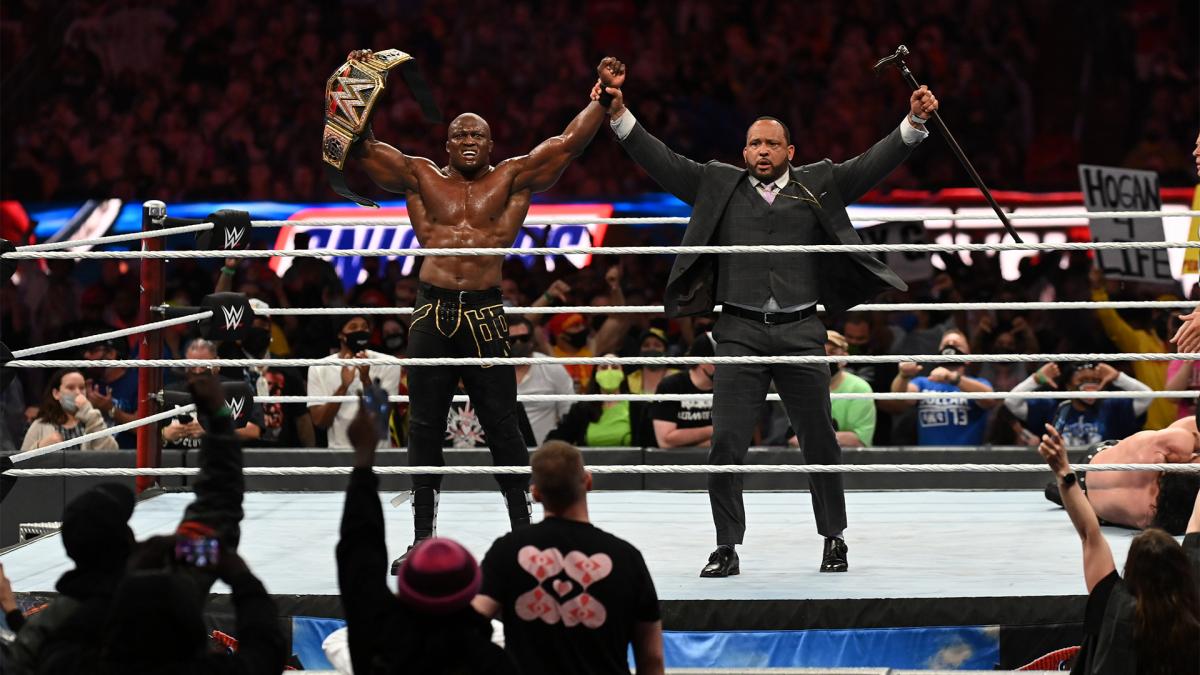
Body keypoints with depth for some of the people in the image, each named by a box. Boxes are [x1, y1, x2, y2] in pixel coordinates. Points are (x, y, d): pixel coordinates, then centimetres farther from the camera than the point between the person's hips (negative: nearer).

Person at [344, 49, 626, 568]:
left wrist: (603, 95, -6)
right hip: (431, 315, 2)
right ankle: (423, 538, 14)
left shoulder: (512, 179, 6)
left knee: (502, 427, 1)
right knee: (424, 428, 6)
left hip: (485, 316, -1)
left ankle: (523, 530, 11)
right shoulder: (420, 177, 9)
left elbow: (570, 142, 1)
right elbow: (361, 146, 7)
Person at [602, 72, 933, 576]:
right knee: (725, 443, -7)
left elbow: (873, 163, 5)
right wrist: (620, 117, -1)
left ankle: (834, 538, 24)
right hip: (741, 333, 0)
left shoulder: (818, 186, 10)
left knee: (820, 443, 7)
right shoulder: (718, 186, 10)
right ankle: (727, 548, 3)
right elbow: (662, 162, 8)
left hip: (802, 332, 0)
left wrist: (914, 122, -7)